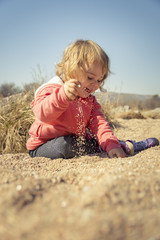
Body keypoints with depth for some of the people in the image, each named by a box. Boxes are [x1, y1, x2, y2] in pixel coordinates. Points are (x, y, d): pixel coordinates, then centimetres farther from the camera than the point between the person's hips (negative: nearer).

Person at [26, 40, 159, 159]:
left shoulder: (90, 100, 5)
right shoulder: (52, 90, -17)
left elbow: (98, 123, -5)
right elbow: (43, 115, -36)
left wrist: (110, 144, -22)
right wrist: (63, 96, -53)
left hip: (75, 140, 8)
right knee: (65, 145, -33)